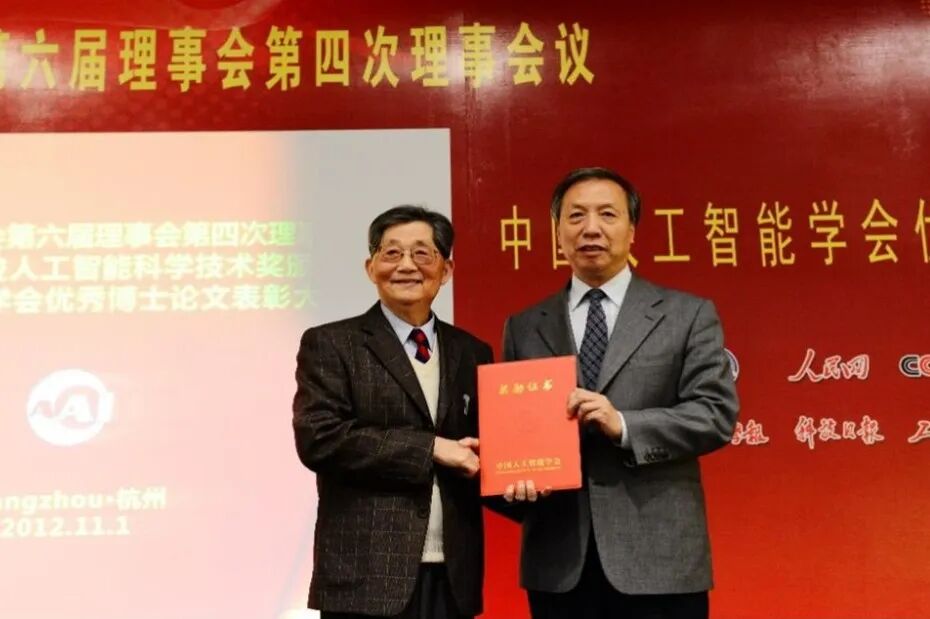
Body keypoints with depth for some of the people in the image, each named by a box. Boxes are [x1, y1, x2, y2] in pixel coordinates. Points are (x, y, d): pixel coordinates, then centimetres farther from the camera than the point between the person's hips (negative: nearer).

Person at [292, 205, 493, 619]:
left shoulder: (472, 354, 12)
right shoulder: (330, 345, -1)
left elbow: (483, 448, 15)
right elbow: (319, 438, -13)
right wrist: (431, 448, -15)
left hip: (453, 576, 4)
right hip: (367, 576, -4)